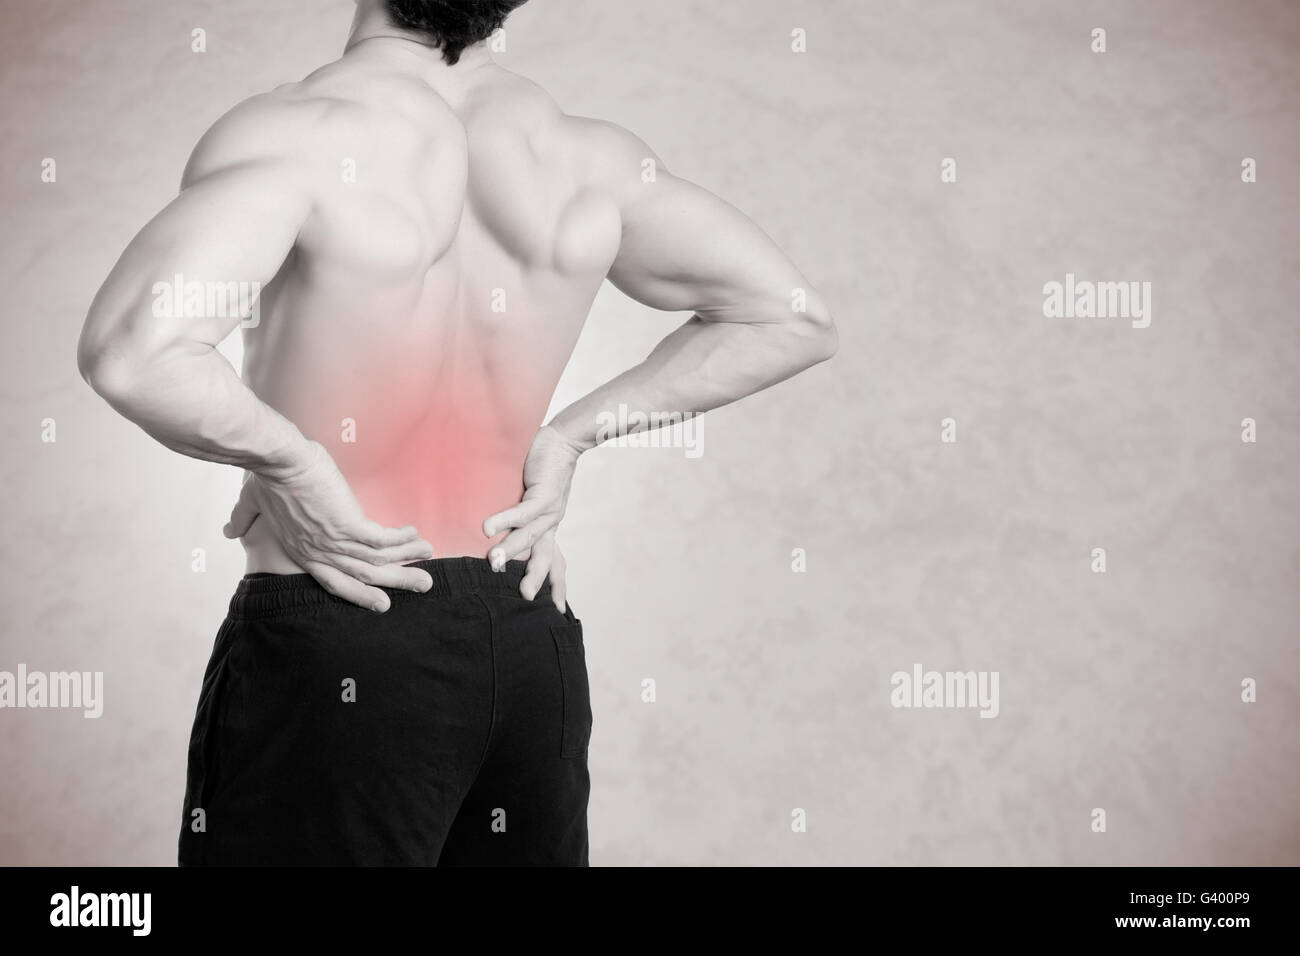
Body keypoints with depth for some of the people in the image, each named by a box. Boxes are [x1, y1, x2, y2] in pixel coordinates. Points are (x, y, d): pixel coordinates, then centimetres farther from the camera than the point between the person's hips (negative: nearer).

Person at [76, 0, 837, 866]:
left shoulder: (299, 131, -14)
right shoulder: (591, 158, 1)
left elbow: (129, 351, -31)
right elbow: (797, 320, 11)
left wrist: (285, 460, -13)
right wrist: (568, 436, 7)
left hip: (330, 661, -5)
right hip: (534, 648, 5)